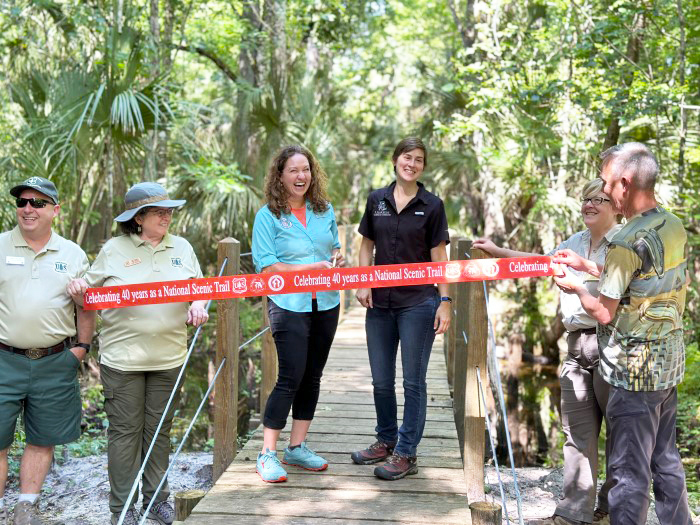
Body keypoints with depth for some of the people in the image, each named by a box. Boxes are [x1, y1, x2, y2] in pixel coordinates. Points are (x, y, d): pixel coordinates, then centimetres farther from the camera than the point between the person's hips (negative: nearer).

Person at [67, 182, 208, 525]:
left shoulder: (182, 248, 8)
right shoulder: (114, 250, 0)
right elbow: (91, 295, 7)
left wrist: (198, 308, -9)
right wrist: (79, 291, -15)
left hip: (168, 357, 3)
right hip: (123, 358, -3)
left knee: (159, 429, 12)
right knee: (125, 430, 3)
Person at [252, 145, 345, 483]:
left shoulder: (325, 211, 10)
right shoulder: (268, 215, -5)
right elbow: (266, 266, -11)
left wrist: (337, 260, -3)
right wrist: (312, 267, -18)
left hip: (325, 304, 6)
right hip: (289, 306, -6)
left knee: (312, 377, 11)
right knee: (290, 378, -9)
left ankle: (297, 447, 23)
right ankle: (267, 454, 2)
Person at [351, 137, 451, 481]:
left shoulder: (432, 206, -1)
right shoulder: (376, 200, 7)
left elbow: (438, 256, -3)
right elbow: (367, 246, 12)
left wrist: (445, 301, -8)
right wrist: (362, 284, 0)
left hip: (418, 303, -3)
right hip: (380, 304, 4)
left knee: (413, 381, 3)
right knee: (381, 380, 13)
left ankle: (406, 453, 13)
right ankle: (386, 441, 31)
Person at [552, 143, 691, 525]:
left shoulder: (627, 242, -22)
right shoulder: (675, 228, 4)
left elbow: (605, 313, -15)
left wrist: (576, 289, 3)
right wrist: (585, 265, 15)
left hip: (634, 371, -8)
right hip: (669, 364, 9)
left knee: (629, 471, 2)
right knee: (666, 460, 20)